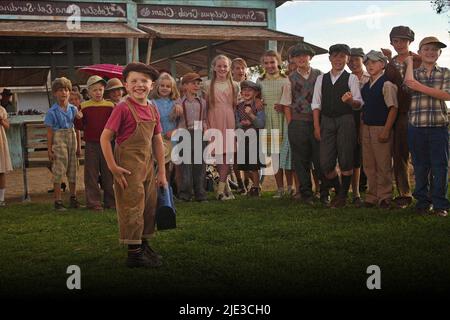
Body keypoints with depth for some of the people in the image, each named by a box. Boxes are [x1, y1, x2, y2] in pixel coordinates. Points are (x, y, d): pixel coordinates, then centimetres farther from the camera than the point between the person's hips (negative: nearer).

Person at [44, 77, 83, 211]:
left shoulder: (73, 109, 6)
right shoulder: (52, 111, -7)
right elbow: (49, 132, -6)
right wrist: (49, 150, -9)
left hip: (72, 137, 5)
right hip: (59, 139, -5)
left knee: (73, 169, 11)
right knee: (59, 170, -4)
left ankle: (73, 199, 24)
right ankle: (58, 201, 2)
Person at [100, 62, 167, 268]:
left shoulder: (152, 110, 5)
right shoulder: (123, 108, -15)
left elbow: (158, 142, 11)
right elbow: (105, 137, -15)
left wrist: (161, 171, 12)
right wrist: (113, 167, -17)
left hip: (147, 164, 7)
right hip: (128, 166, -7)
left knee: (149, 206, 16)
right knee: (132, 208, -2)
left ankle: (144, 245, 32)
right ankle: (134, 253, 7)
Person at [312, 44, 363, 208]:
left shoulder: (351, 78, 3)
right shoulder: (321, 79, 12)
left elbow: (359, 102, -6)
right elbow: (316, 103, 10)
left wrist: (350, 101, -29)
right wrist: (316, 126, 1)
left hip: (345, 121, -3)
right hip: (326, 121, 3)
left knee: (345, 161, -2)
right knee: (325, 163, 0)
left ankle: (343, 195, 13)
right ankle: (338, 191, 23)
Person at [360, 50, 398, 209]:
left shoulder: (387, 84, -8)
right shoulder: (365, 87, 13)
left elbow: (393, 108, -13)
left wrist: (386, 130, -17)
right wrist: (361, 129, 10)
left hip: (381, 129, -7)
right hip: (366, 129, 7)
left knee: (383, 165, -2)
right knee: (369, 165, 10)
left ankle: (384, 197, 8)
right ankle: (372, 196, 18)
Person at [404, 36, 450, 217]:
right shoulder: (413, 73, 9)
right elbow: (408, 83, -14)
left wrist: (421, 88, -12)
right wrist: (409, 62, -1)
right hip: (416, 127, 0)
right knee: (420, 166, 7)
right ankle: (422, 202, 18)